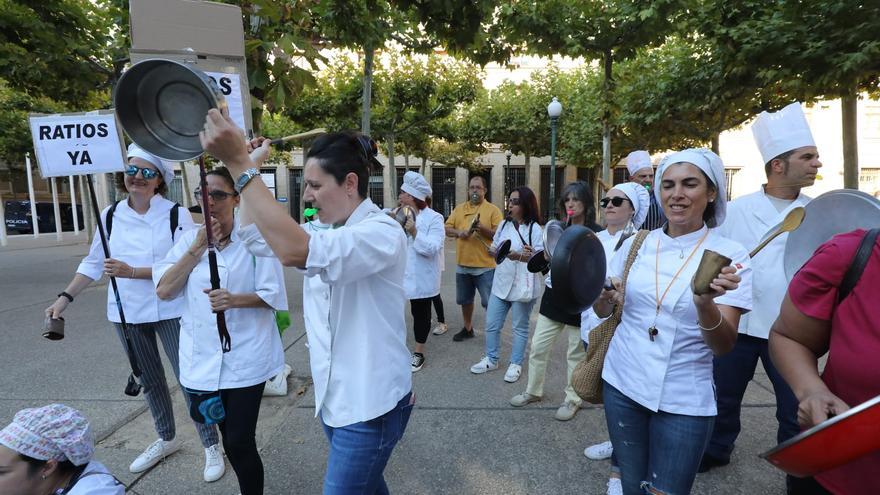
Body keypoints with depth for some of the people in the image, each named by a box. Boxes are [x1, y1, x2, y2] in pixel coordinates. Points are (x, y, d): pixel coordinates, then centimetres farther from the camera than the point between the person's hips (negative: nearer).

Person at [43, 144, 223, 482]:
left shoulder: (176, 214, -12)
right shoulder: (111, 215, 2)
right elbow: (94, 263, 11)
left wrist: (132, 272, -24)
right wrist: (65, 297, 3)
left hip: (169, 311, -5)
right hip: (127, 313, 5)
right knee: (149, 380, 19)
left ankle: (211, 446, 18)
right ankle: (167, 439, 40)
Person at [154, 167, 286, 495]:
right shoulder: (189, 239, 6)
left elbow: (273, 295, -10)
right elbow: (163, 290, -4)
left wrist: (235, 300, -27)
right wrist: (198, 248, -11)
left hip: (245, 358, -5)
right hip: (203, 358, 5)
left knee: (240, 441, 0)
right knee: (228, 438, 20)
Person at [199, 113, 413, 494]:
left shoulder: (383, 233, -22)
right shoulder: (328, 233, 7)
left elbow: (294, 251, -38)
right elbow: (257, 235, 14)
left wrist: (239, 164, -35)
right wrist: (252, 165, 7)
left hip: (370, 404, -8)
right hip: (333, 396, 8)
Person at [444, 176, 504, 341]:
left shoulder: (493, 210, -4)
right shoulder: (459, 209, 9)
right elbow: (447, 228, 7)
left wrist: (484, 229, -25)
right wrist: (459, 232, -14)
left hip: (485, 266, -5)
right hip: (463, 264, 5)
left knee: (489, 302, 1)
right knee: (465, 300, 18)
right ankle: (468, 328, 35)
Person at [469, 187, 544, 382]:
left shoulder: (535, 229, -12)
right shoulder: (504, 224, 7)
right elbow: (495, 249, 16)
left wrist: (520, 257, -30)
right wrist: (494, 251, -7)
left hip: (522, 286, -5)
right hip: (501, 283, 6)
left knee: (520, 328, 10)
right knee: (491, 325, 12)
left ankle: (515, 364, 26)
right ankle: (491, 359, 30)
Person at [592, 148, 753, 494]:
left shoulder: (730, 256, -9)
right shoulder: (636, 244, -1)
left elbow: (724, 346, -16)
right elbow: (603, 311, 7)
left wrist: (705, 304, -36)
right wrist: (604, 296, -15)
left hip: (684, 402, -2)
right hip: (622, 385, 3)